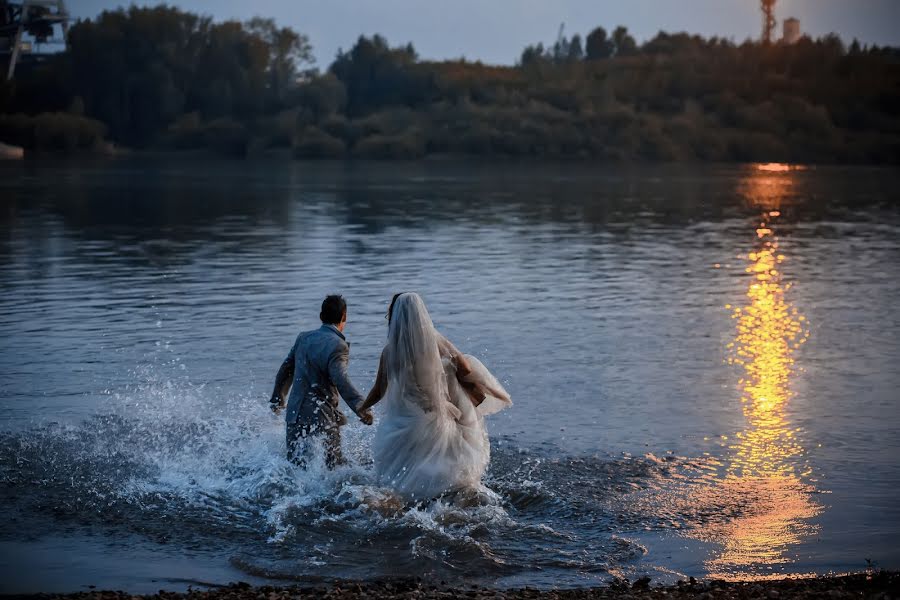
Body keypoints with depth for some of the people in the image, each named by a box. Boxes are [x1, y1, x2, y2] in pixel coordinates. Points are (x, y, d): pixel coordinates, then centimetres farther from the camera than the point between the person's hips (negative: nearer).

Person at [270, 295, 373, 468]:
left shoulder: (303, 338, 10)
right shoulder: (337, 346, -13)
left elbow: (286, 368, 20)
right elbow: (340, 381, -26)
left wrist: (278, 398, 33)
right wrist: (361, 407, -31)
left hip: (294, 414, 6)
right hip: (320, 418, -6)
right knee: (334, 467, 4)